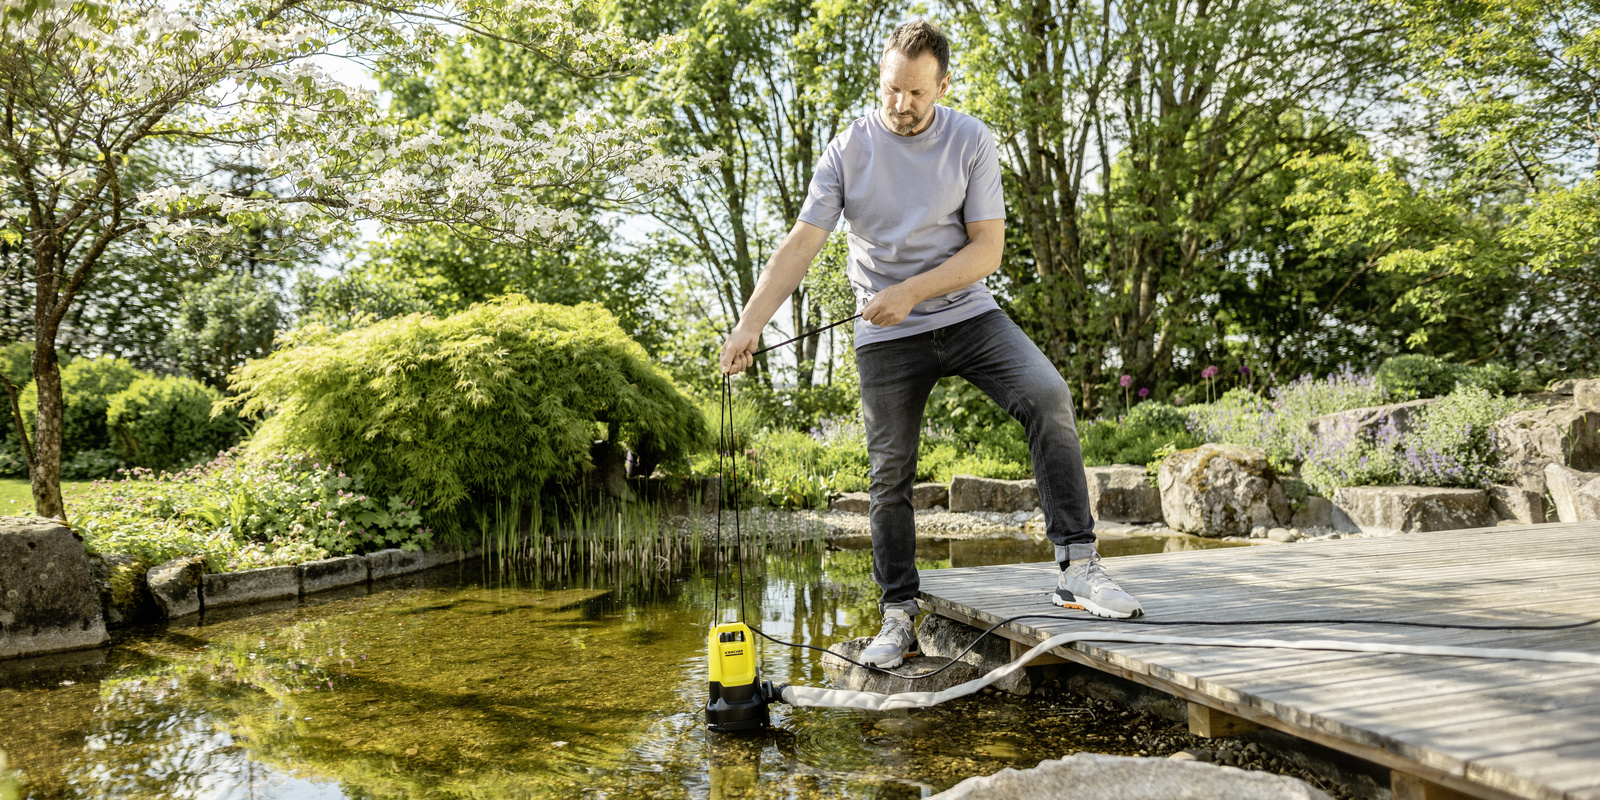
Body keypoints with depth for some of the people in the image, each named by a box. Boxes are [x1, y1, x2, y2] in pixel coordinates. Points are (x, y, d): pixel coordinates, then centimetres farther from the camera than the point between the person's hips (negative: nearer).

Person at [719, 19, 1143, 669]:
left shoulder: (971, 141, -3)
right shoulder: (848, 149, -3)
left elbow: (987, 249, -8)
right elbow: (801, 243, -10)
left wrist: (911, 292, -19)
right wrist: (749, 323, -21)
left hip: (968, 315, 0)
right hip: (885, 336, 0)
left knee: (1048, 397, -23)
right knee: (890, 475, 1)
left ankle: (1077, 567, -19)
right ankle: (899, 615, 16)